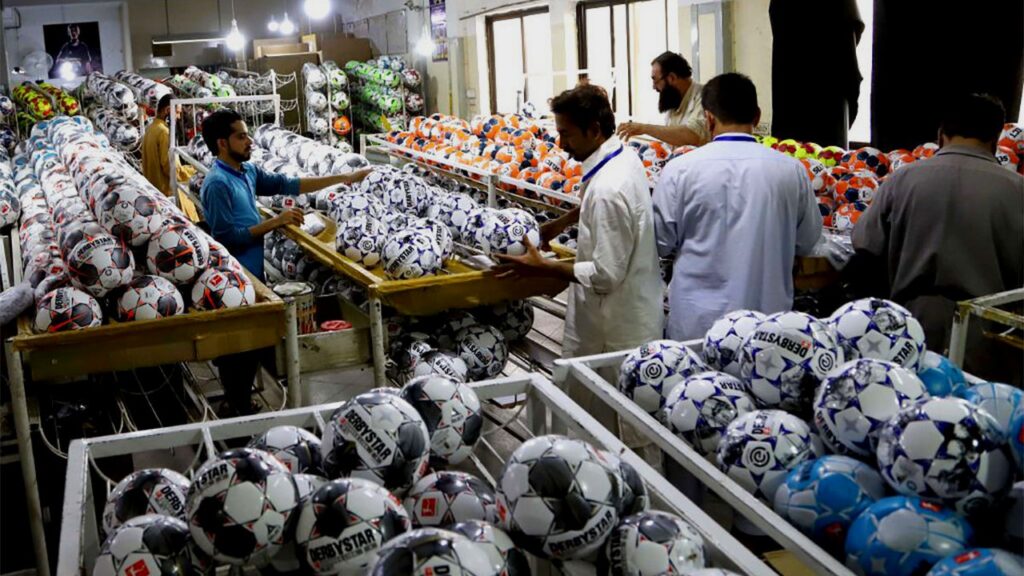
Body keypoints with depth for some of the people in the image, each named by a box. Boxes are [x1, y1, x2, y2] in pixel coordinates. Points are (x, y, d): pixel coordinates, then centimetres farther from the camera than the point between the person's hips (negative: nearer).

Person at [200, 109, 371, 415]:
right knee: (238, 350, 2)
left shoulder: (248, 171, 7)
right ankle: (238, 412, 14)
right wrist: (275, 222, -18)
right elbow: (228, 237, -21)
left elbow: (286, 184, 9)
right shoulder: (217, 183, -18)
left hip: (252, 273, 9)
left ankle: (243, 403, 32)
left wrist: (343, 179, 7)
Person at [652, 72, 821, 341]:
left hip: (698, 322, -2)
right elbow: (806, 241, 7)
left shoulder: (680, 169, -11)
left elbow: (661, 244, -4)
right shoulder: (791, 170, -5)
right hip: (769, 318, 2)